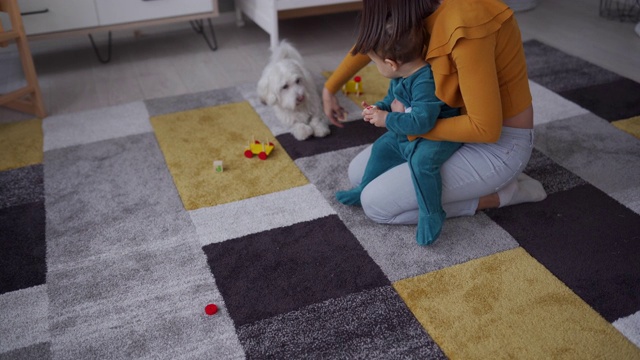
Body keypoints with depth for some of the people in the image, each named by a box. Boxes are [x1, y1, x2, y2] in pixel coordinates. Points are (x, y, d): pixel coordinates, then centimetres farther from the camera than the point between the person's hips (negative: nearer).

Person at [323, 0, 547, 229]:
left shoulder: (465, 25, -32)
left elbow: (486, 129, -29)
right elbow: (372, 38, 13)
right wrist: (330, 89, 23)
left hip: (499, 145, -9)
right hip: (465, 124, 9)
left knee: (375, 203, -12)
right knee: (359, 174, 10)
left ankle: (498, 193, 0)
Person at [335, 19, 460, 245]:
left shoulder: (426, 83, -34)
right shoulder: (401, 77, -3)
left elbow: (420, 122, -40)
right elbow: (392, 99, 15)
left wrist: (387, 120, -29)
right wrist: (378, 109, -6)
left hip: (437, 136, -10)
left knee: (421, 159, -36)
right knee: (382, 147, 19)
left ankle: (431, 214, -21)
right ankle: (365, 190, 38)